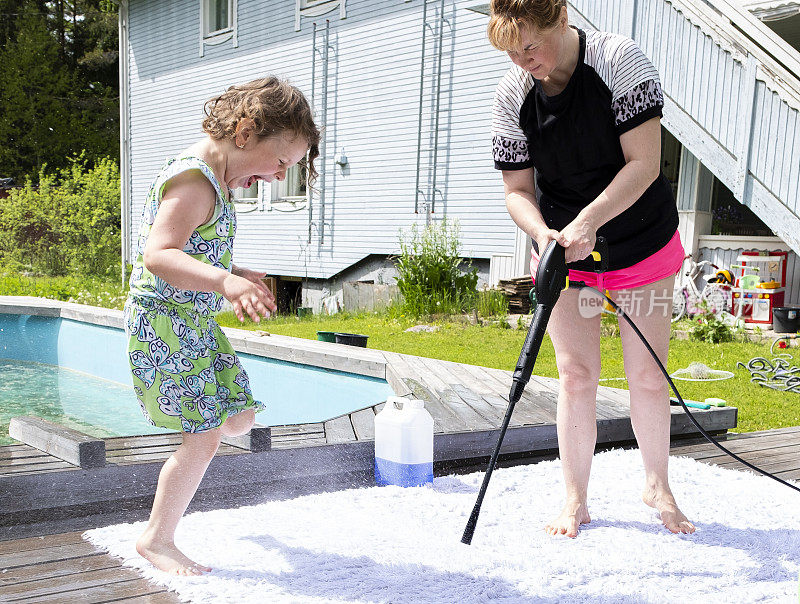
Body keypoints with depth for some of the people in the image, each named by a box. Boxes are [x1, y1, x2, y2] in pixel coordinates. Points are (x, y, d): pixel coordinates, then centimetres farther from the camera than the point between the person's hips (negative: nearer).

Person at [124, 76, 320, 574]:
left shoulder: (215, 181, 12)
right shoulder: (193, 180, -20)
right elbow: (158, 256, -32)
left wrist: (238, 276, 23)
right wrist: (224, 282, -43)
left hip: (195, 321, 10)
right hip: (164, 321, -10)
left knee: (239, 417, 12)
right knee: (205, 438, -8)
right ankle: (157, 540, 10)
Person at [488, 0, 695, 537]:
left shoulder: (620, 60, -17)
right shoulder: (511, 95, -8)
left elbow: (644, 163, -21)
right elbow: (518, 188, -5)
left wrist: (587, 222, -31)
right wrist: (543, 232, -25)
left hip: (643, 244, -2)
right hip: (564, 251, 2)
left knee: (648, 374, 4)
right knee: (576, 374, -1)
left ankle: (658, 487, 26)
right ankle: (576, 499, 14)